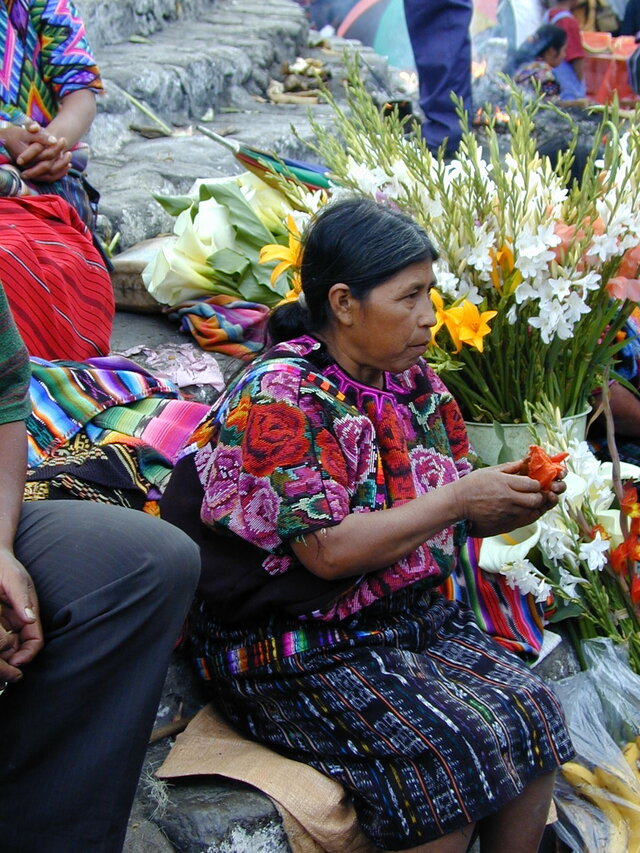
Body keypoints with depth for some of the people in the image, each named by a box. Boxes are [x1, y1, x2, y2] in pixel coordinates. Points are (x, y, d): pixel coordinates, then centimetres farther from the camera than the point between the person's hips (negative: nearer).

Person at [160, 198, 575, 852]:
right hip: (299, 647, -7)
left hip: (411, 617, 7)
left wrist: (507, 508, -6)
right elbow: (329, 552, -23)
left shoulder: (411, 382, 6)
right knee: (456, 750, -22)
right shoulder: (278, 398, -17)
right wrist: (458, 499, -19)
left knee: (532, 713, -11)